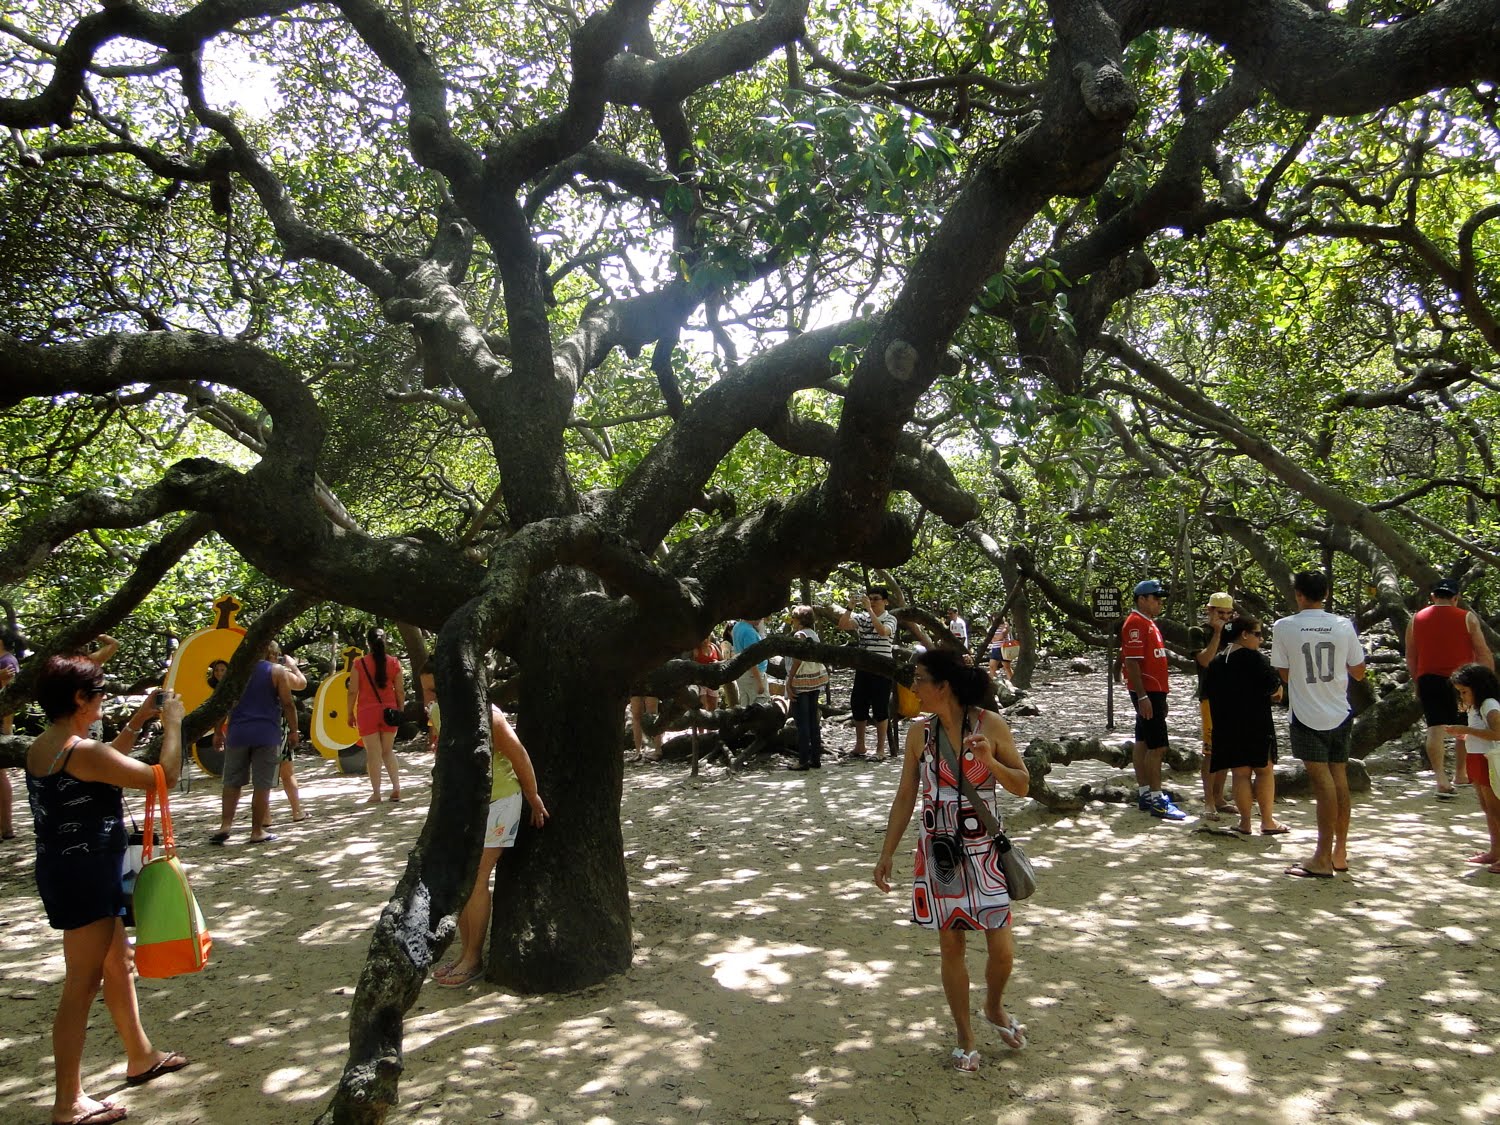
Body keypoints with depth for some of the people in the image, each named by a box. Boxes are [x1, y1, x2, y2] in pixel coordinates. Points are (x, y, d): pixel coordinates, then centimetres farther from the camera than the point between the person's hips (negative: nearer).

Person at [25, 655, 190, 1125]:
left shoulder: (40, 748, 5)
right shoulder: (85, 752, -23)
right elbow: (165, 775, -18)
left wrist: (137, 721, 20)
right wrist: (172, 723, -6)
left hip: (63, 870, 10)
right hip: (85, 875, -10)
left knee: (118, 965, 21)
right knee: (83, 984, 1)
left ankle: (140, 1058, 37)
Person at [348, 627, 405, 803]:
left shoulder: (359, 664, -6)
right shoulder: (394, 662, 0)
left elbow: (353, 691, -7)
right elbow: (400, 691, 1)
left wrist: (350, 713, 3)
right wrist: (401, 710, 11)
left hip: (367, 712, -2)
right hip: (389, 710, 2)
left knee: (373, 753, 3)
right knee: (388, 751, 15)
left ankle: (376, 794, 4)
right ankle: (396, 787, 4)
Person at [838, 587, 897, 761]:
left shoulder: (890, 619, -3)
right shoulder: (862, 617, 8)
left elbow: (883, 631, -25)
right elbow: (842, 625, -4)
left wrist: (869, 609, -25)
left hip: (882, 670, -5)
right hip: (862, 668, 5)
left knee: (880, 709, 1)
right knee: (858, 707, 10)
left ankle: (880, 749, 10)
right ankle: (859, 747, 23)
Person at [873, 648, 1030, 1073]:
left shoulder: (990, 724, -9)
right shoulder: (919, 733, -2)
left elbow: (1023, 786, -3)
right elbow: (905, 797, 5)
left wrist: (991, 762, -22)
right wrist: (886, 855, 4)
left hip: (984, 851, -1)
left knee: (1002, 949, 1)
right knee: (951, 947, 9)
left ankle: (994, 1007, 34)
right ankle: (965, 1037, 27)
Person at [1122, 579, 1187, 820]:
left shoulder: (1149, 624, 18)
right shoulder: (1135, 624, -13)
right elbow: (1132, 663, -20)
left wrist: (1161, 697, 22)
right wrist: (1142, 697, -24)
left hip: (1153, 692, 10)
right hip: (1146, 694, -10)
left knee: (1143, 743, 11)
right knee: (1157, 746, -10)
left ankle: (1144, 794, 16)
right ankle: (1156, 800, -8)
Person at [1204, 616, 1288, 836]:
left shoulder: (1215, 663, 8)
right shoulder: (1255, 658, -11)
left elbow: (1205, 694, 11)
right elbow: (1273, 686, -16)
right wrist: (1276, 691, 6)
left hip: (1226, 726, 5)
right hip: (1256, 724, -5)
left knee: (1240, 773, 8)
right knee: (1264, 770, 8)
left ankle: (1245, 823, 9)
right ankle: (1267, 822, 11)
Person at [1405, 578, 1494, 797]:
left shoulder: (1416, 619, 5)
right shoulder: (1467, 618, -2)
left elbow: (1410, 657, 10)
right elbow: (1483, 654, -4)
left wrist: (1417, 683, 19)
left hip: (1428, 680, 1)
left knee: (1435, 728, -3)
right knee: (1463, 728, 16)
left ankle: (1440, 777, -16)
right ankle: (1460, 774, 26)